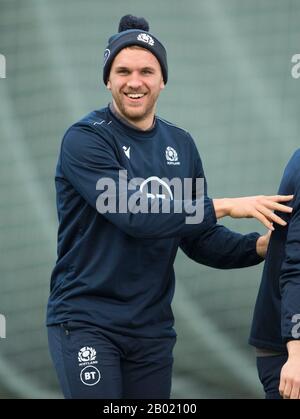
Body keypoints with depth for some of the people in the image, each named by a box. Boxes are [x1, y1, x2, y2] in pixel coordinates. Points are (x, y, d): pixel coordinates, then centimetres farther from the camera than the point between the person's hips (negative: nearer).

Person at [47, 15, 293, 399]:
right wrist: (224, 206, -20)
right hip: (87, 322, -6)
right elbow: (134, 215, -23)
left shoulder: (181, 145, 9)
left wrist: (258, 246, -8)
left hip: (152, 327, 6)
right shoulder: (85, 139, -11)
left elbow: (199, 239, 11)